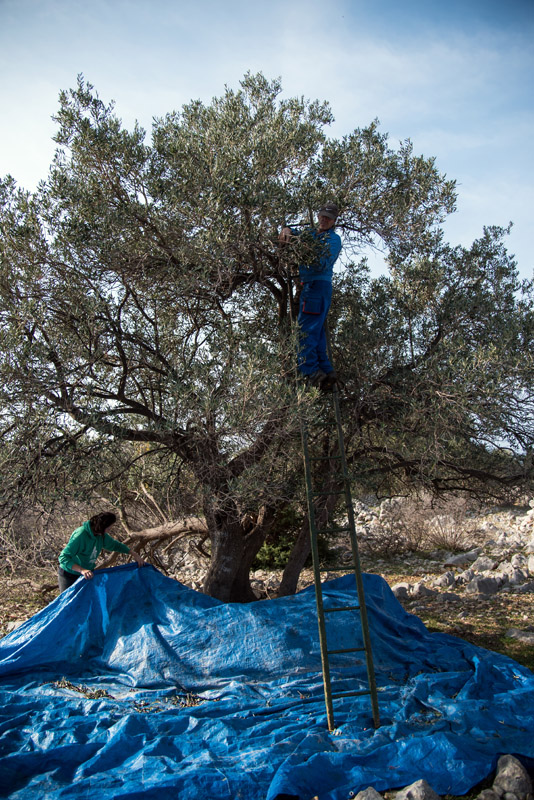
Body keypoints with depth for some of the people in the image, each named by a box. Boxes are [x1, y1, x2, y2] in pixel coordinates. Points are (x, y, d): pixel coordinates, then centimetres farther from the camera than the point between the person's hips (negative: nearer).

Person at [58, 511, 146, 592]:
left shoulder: (101, 536, -7)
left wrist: (134, 554, 6)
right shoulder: (80, 535, -31)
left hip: (86, 574, 7)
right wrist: (82, 570, -46)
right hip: (69, 576, -7)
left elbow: (115, 545, 11)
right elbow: (63, 557, -34)